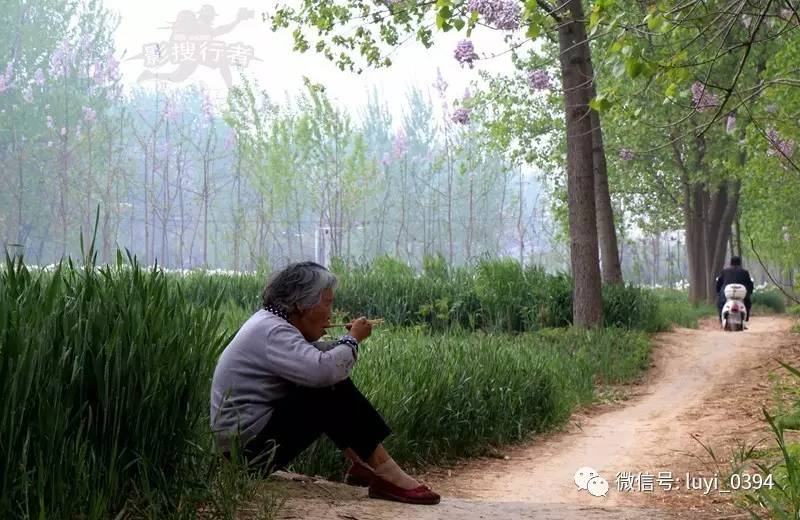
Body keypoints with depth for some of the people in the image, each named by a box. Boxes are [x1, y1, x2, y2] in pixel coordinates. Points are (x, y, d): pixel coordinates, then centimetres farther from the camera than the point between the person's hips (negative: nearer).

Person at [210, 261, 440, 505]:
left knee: (333, 385, 11)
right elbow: (324, 370, -34)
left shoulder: (271, 321, 11)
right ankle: (387, 474, -14)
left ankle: (362, 465, 5)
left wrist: (349, 339, 1)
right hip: (251, 446, -10)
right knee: (335, 391, -19)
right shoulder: (272, 332, -21)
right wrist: (353, 339, -16)